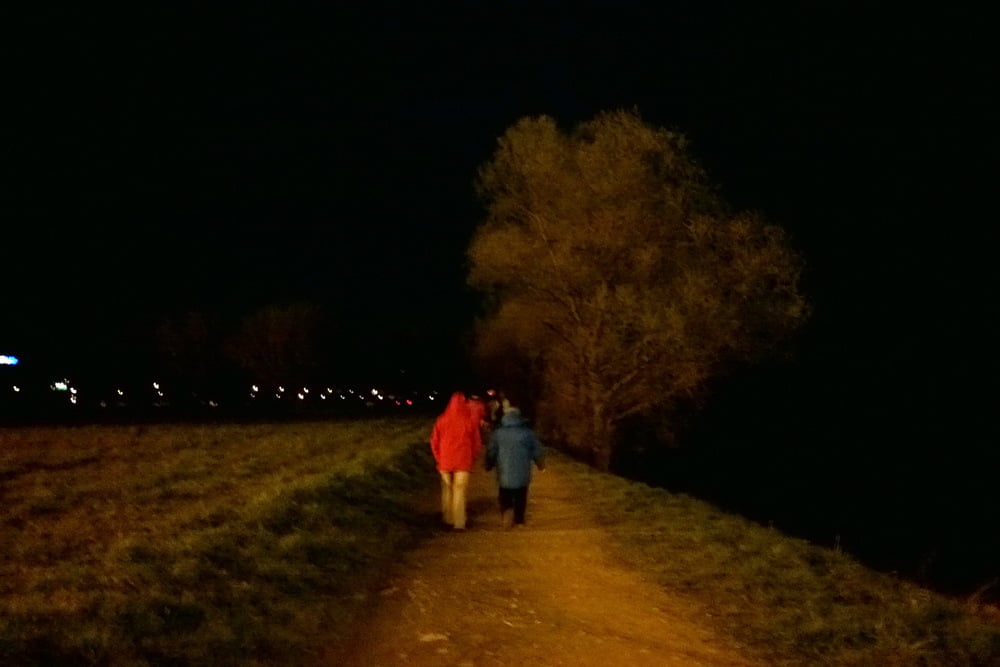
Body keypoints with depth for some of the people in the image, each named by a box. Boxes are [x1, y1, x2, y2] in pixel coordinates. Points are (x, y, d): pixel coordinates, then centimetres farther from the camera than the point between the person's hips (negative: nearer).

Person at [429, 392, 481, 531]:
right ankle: (459, 523, 3)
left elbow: (434, 441, 1)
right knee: (460, 491, 4)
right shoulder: (470, 421, -9)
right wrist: (472, 458, 13)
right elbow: (477, 442, -2)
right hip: (463, 462, -1)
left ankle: (448, 519, 24)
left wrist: (438, 458, 14)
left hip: (445, 461, 2)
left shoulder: (442, 420, -6)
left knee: (447, 489, 15)